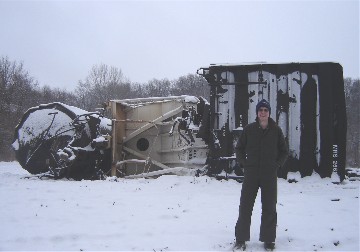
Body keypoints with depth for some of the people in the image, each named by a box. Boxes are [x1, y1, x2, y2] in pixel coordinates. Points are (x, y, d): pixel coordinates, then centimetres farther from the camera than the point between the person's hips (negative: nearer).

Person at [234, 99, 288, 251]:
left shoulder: (276, 130, 1)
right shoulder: (249, 129, 1)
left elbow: (284, 151, 11)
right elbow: (239, 148, 11)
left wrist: (277, 165, -1)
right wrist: (244, 163, 0)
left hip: (269, 175, 0)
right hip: (251, 174, 0)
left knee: (269, 208, 7)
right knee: (245, 207, 1)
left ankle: (268, 240, 20)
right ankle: (241, 239, 12)